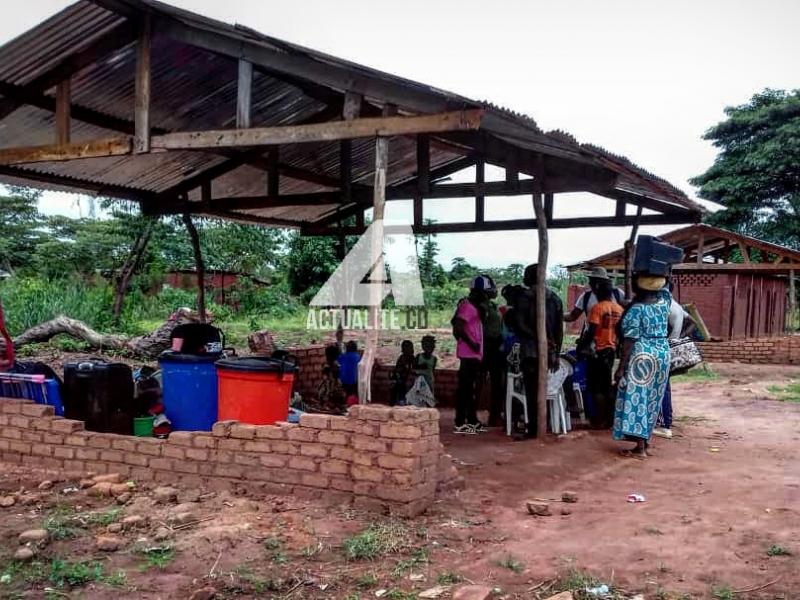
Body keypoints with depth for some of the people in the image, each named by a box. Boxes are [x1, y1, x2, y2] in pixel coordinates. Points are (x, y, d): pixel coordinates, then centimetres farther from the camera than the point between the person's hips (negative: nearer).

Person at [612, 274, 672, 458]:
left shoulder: (635, 309, -15)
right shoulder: (664, 300, 2)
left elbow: (629, 341, -17)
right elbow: (664, 287, 28)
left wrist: (621, 367, -14)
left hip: (641, 357, -7)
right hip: (662, 355, 7)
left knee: (636, 399, -4)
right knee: (652, 400, 15)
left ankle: (640, 448, -7)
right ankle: (645, 439, 24)